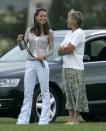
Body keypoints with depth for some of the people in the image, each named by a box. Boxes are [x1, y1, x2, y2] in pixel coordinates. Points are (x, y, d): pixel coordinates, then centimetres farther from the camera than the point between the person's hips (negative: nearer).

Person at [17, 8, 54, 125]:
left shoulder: (49, 33, 1)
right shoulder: (29, 31, 8)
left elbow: (51, 50, 5)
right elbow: (23, 47, 9)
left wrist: (44, 56, -14)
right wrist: (20, 41, -12)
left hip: (42, 64, -3)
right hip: (30, 64, 3)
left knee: (45, 93, -1)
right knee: (27, 92, 4)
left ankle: (44, 120, 0)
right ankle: (23, 119, 5)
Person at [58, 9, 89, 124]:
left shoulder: (79, 33, -9)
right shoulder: (69, 34, 20)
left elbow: (70, 49, -19)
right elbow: (60, 51, 15)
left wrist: (63, 49, 1)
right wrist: (66, 48, -6)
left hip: (76, 68, -9)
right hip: (66, 67, 9)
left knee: (77, 93, -7)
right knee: (69, 93, 9)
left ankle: (76, 119, -7)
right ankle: (71, 118, 12)